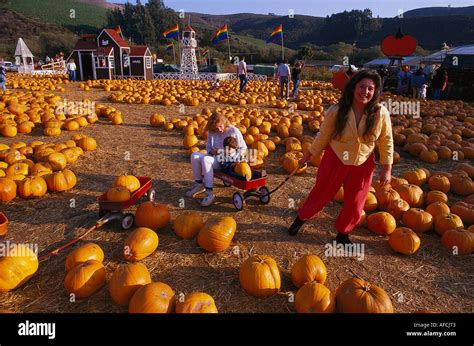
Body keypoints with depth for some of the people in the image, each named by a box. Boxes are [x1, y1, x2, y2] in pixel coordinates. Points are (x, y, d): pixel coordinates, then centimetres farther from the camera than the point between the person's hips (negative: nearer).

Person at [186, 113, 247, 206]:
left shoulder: (234, 131, -5)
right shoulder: (212, 132, 7)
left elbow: (243, 148, 0)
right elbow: (208, 146, 15)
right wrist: (212, 151, -8)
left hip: (228, 161, -6)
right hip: (215, 158, 6)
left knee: (205, 159, -32)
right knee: (194, 155, -19)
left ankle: (209, 193, -32)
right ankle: (199, 184, -6)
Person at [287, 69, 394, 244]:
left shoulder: (381, 113, -17)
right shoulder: (336, 112, -18)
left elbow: (386, 142, -5)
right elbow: (323, 136, -5)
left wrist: (387, 169, -2)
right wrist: (307, 156, 2)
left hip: (363, 164, 2)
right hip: (335, 160, -1)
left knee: (355, 203, 12)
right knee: (321, 193, 15)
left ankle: (342, 233, 37)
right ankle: (301, 218, 41)